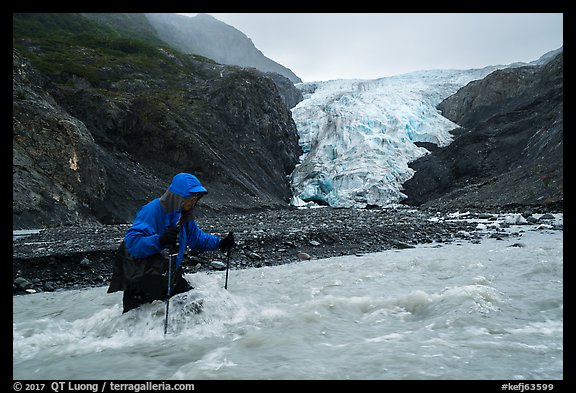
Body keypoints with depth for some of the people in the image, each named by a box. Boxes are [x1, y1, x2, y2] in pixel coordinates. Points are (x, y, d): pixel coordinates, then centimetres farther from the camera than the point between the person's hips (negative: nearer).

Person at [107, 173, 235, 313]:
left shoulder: (183, 214, 4)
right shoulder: (152, 210, -25)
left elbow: (196, 237, 19)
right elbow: (132, 242, -33)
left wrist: (219, 243, 6)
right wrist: (160, 240, -47)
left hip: (168, 274, 8)